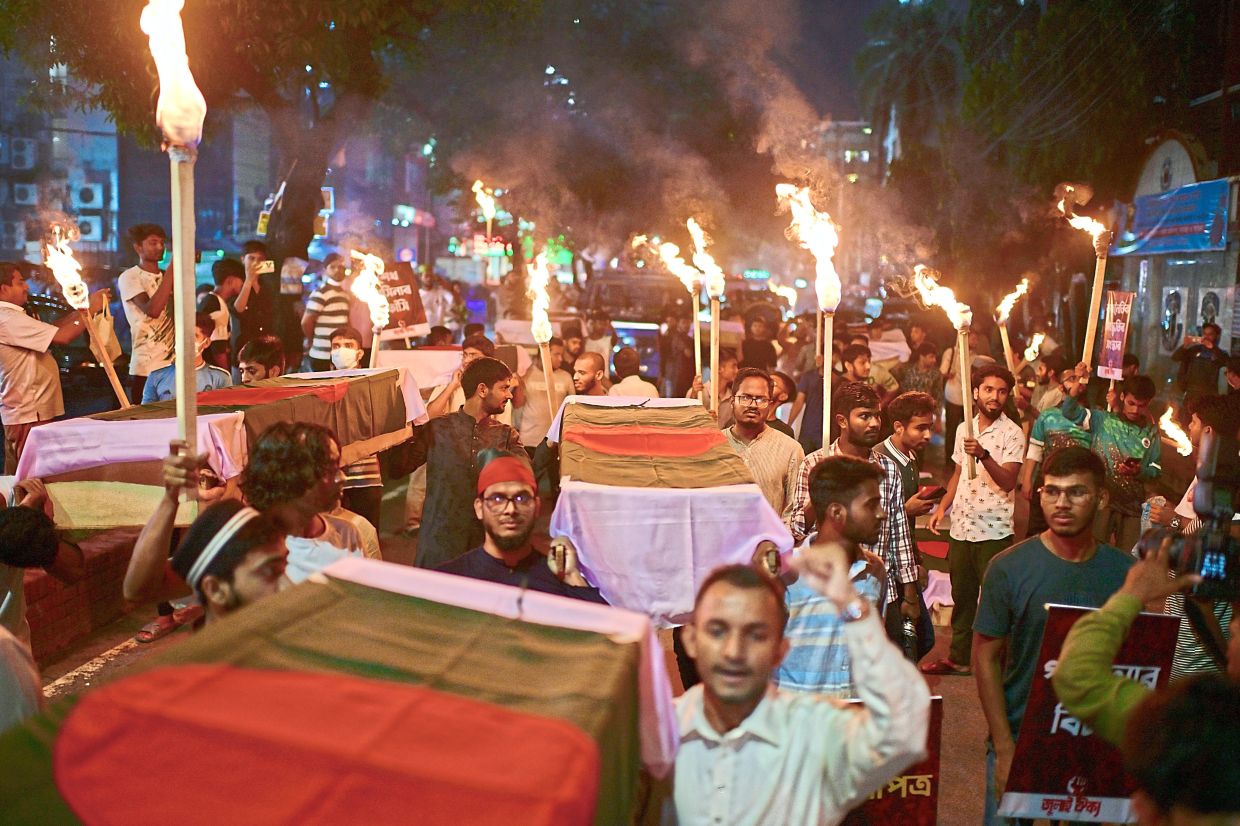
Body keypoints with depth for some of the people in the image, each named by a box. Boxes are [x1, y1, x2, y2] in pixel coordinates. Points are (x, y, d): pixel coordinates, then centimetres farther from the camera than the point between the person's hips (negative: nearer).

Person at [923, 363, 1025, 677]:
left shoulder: (1012, 433, -7)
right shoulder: (964, 429, 11)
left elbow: (1008, 481, -18)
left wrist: (983, 454, -32)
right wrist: (942, 507, 9)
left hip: (994, 530, -6)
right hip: (961, 527, 6)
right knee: (961, 595, 14)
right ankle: (959, 657, 26)